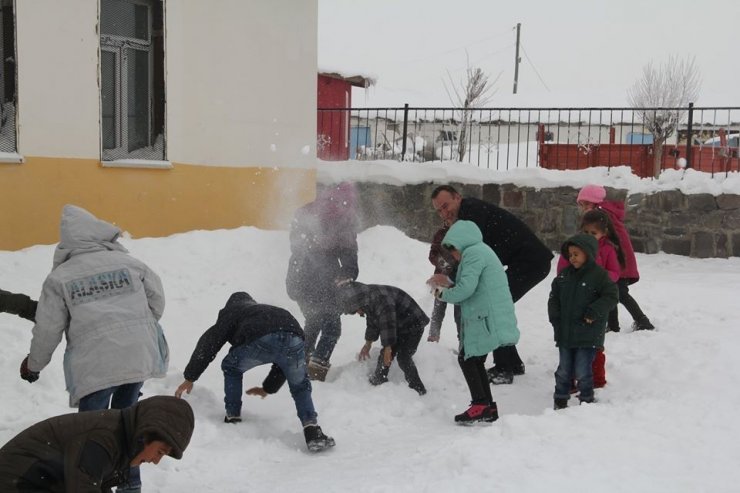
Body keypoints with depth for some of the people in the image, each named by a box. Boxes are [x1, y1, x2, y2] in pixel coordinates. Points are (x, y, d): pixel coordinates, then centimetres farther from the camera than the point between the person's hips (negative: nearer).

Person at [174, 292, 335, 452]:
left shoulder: (231, 310, 34)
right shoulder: (271, 310, 46)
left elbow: (209, 343, 23)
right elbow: (283, 361, 45)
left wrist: (190, 377, 28)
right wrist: (269, 388, 56)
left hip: (260, 341, -3)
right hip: (294, 336, 3)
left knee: (231, 368, 28)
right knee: (300, 386, 25)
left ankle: (233, 418, 26)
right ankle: (312, 431, 6)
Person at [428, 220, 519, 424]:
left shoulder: (473, 253, -12)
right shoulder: (482, 251, 21)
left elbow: (467, 288, -21)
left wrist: (444, 294, -4)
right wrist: (449, 285, 12)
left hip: (485, 320, -10)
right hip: (486, 318, 10)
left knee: (466, 359, -4)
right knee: (475, 361, 15)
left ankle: (480, 406, -4)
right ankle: (488, 408, 19)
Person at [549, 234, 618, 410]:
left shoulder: (599, 274, -8)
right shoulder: (565, 274, 8)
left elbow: (611, 296, -9)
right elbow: (554, 297, 14)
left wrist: (594, 312, -16)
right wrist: (555, 318, 3)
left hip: (588, 334, -5)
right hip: (565, 332, 5)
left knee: (583, 371, -3)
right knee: (564, 370, 13)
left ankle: (586, 400, 13)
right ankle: (560, 400, 25)